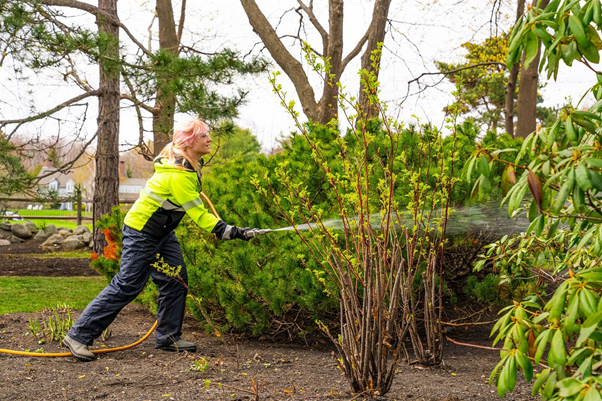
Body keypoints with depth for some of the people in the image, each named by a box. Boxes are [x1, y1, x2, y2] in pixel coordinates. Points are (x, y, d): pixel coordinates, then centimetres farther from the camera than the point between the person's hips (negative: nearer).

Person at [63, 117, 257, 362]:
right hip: (141, 233, -10)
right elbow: (198, 214, -28)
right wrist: (231, 232, -29)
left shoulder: (190, 165, 1)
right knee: (126, 287, -7)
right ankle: (78, 335, 0)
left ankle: (168, 337, 13)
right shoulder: (178, 175, -29)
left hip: (163, 232, 10)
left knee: (175, 280, 4)